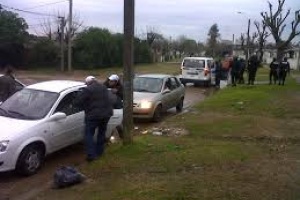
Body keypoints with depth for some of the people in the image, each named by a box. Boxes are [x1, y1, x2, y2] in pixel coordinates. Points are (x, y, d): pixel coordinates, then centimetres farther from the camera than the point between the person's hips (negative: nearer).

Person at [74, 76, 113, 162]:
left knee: (89, 134, 3)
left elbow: (77, 102, -12)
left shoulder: (87, 90, -11)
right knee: (101, 132, 22)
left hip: (94, 115, -7)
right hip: (106, 113, 7)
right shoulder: (103, 87, 11)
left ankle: (91, 155, -4)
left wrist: (85, 106, 5)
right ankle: (99, 152, 30)